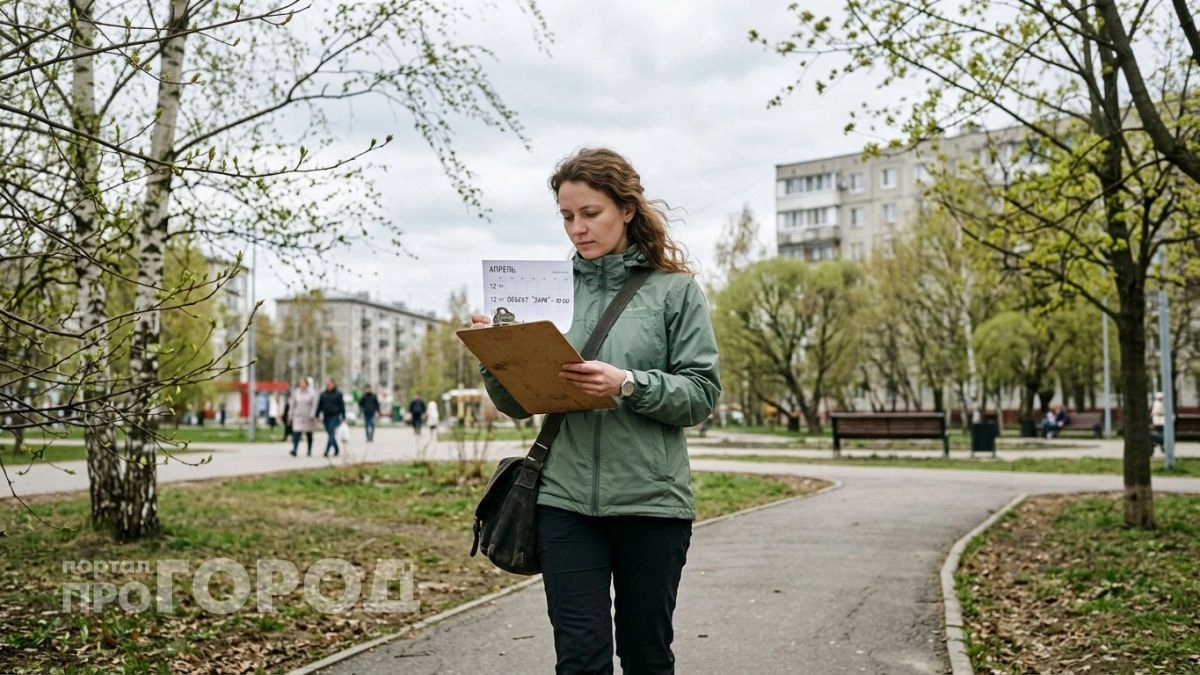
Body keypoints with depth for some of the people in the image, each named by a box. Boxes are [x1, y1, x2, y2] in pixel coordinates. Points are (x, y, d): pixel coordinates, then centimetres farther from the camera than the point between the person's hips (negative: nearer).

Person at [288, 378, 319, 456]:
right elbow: (292, 404, 7)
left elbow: (314, 405, -6)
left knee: (309, 435, 10)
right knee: (296, 433, -14)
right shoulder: (296, 392, 2)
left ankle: (309, 451, 20)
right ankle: (294, 450, -21)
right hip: (298, 416, 1)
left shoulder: (312, 393, -3)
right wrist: (290, 415, 6)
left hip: (308, 417, -1)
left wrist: (312, 415, -13)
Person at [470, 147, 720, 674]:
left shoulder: (675, 289, 2)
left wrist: (628, 384, -21)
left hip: (651, 498, -1)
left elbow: (702, 393, -6)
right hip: (565, 499, 2)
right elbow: (519, 404, 8)